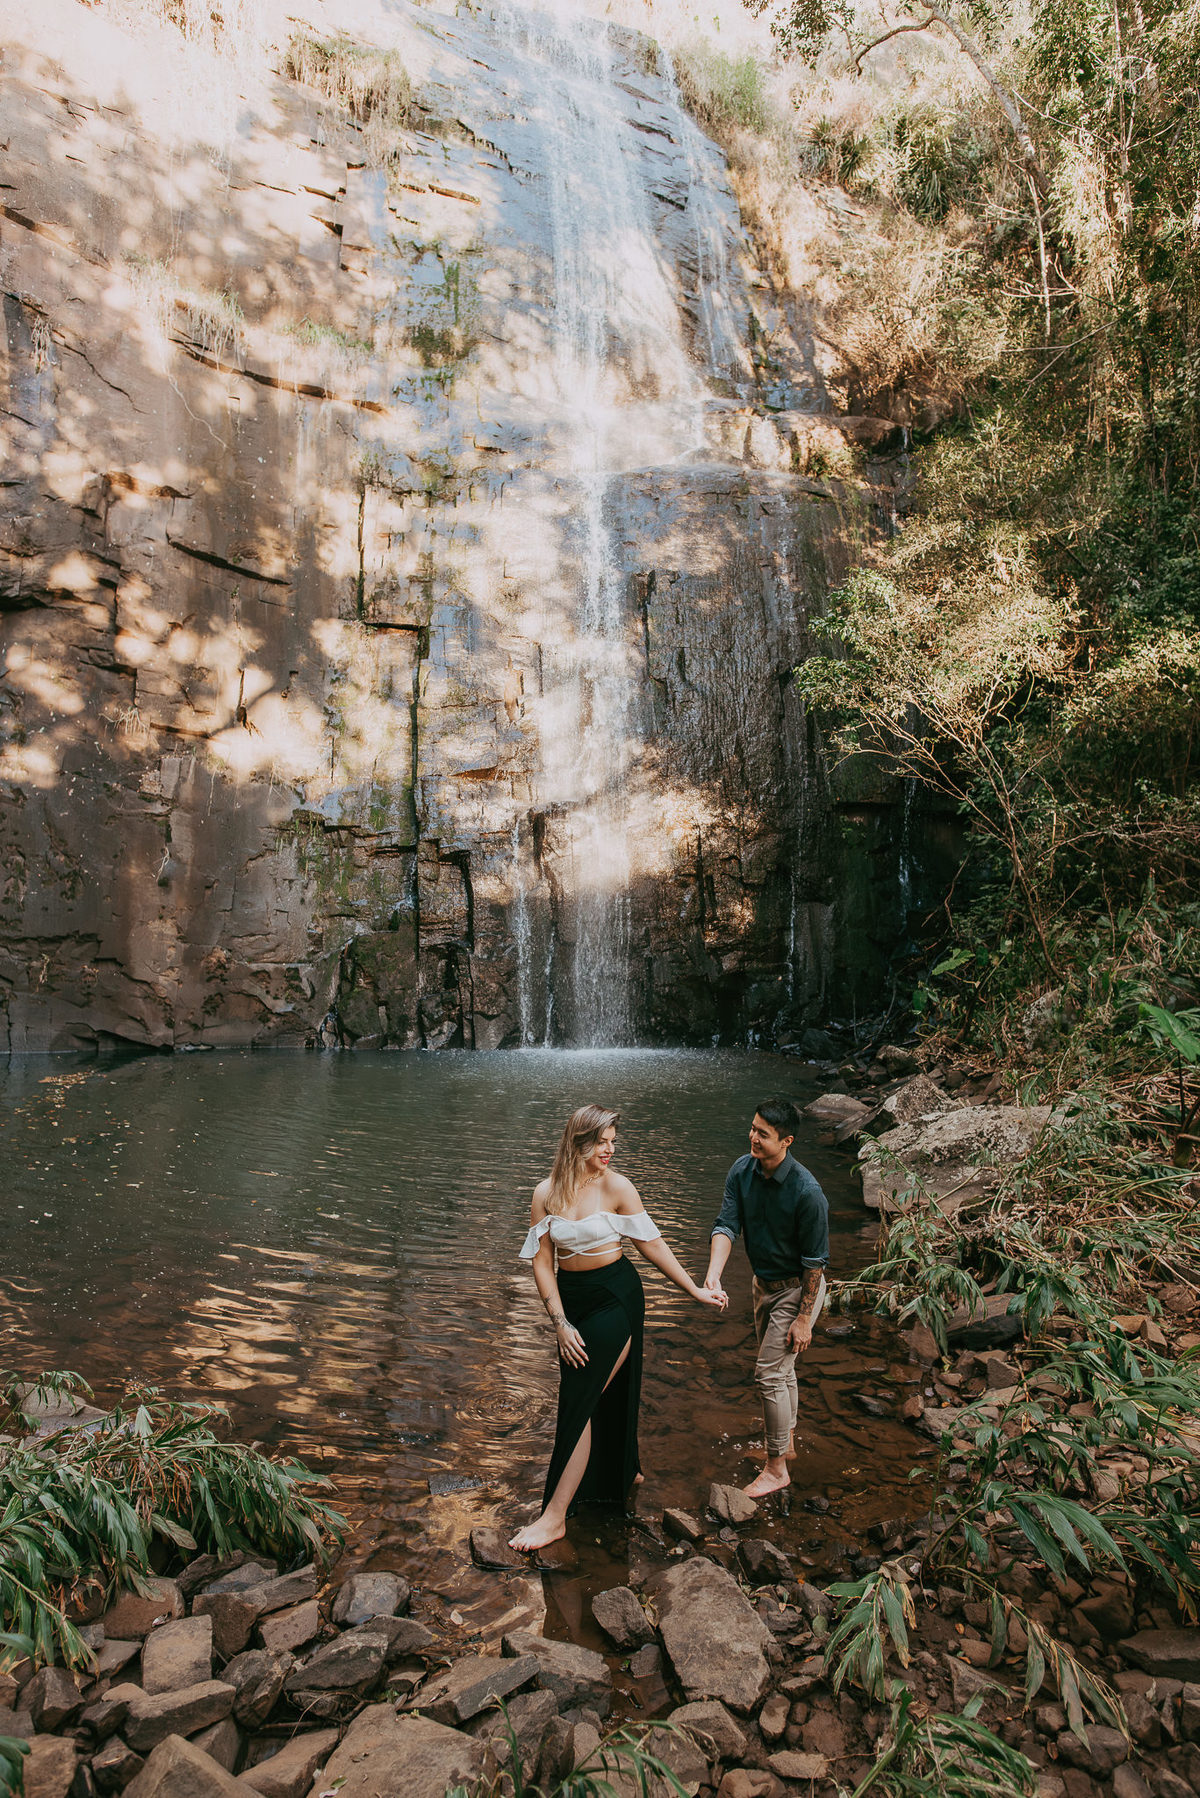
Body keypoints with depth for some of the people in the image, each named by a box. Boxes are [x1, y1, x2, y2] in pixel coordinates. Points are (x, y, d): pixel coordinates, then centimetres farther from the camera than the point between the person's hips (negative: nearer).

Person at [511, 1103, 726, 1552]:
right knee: (597, 1394, 15)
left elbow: (651, 1244, -3)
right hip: (570, 1296, 4)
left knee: (579, 1402, -4)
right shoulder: (547, 1193, -4)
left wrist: (695, 1290, -2)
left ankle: (555, 1515, 5)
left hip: (615, 1296, -4)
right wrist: (560, 1322, -9)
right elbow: (541, 1261, -3)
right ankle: (622, 1470, 43)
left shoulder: (616, 1186, -11)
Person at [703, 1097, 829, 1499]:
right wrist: (712, 1276, -31)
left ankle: (776, 1468, 14)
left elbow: (815, 1260, -21)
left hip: (797, 1289, -6)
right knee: (780, 1368, 22)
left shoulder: (807, 1192, -30)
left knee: (769, 1373, -4)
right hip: (764, 1283, 6)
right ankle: (786, 1441, 42)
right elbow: (726, 1225, -15)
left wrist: (804, 1318, -17)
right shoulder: (742, 1171, -13)